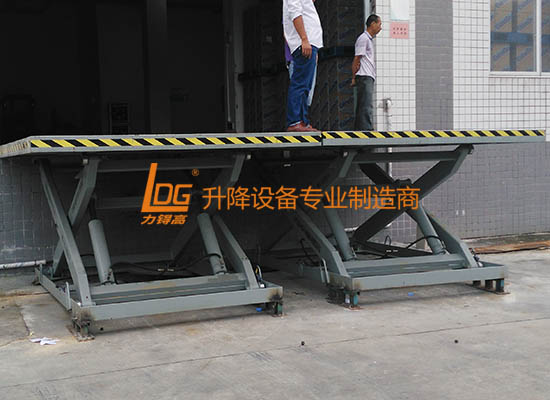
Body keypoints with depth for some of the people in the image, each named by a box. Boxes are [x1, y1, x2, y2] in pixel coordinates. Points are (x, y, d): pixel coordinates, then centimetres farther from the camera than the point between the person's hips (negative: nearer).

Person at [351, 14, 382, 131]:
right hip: (365, 77, -10)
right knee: (367, 106, -17)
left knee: (362, 106, 7)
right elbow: (357, 59, -11)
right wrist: (354, 77, -11)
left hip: (369, 77, 10)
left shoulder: (369, 39, 24)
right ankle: (367, 129, -23)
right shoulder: (363, 38, -7)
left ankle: (358, 130, 8)